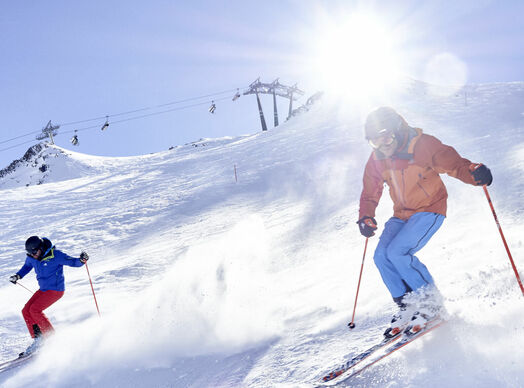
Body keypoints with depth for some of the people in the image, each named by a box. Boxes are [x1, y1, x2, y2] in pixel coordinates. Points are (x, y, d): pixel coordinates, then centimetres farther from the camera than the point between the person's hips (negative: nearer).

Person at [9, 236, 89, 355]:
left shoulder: (55, 255, -22)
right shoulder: (31, 257, -2)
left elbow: (73, 262, -17)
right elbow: (27, 266, 22)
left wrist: (82, 260, -37)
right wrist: (18, 276, 11)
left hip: (56, 289, -8)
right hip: (43, 289, 8)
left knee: (35, 310, -19)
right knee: (26, 311, -1)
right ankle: (37, 339, 6)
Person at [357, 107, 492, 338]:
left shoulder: (422, 145, -18)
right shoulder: (377, 159, -1)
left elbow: (453, 163, -24)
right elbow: (370, 193, 10)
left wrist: (474, 173, -45)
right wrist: (365, 217, -6)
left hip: (429, 210, -6)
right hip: (401, 215, 7)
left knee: (397, 252, -23)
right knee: (381, 256, -12)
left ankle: (431, 302, -6)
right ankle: (407, 308, 2)